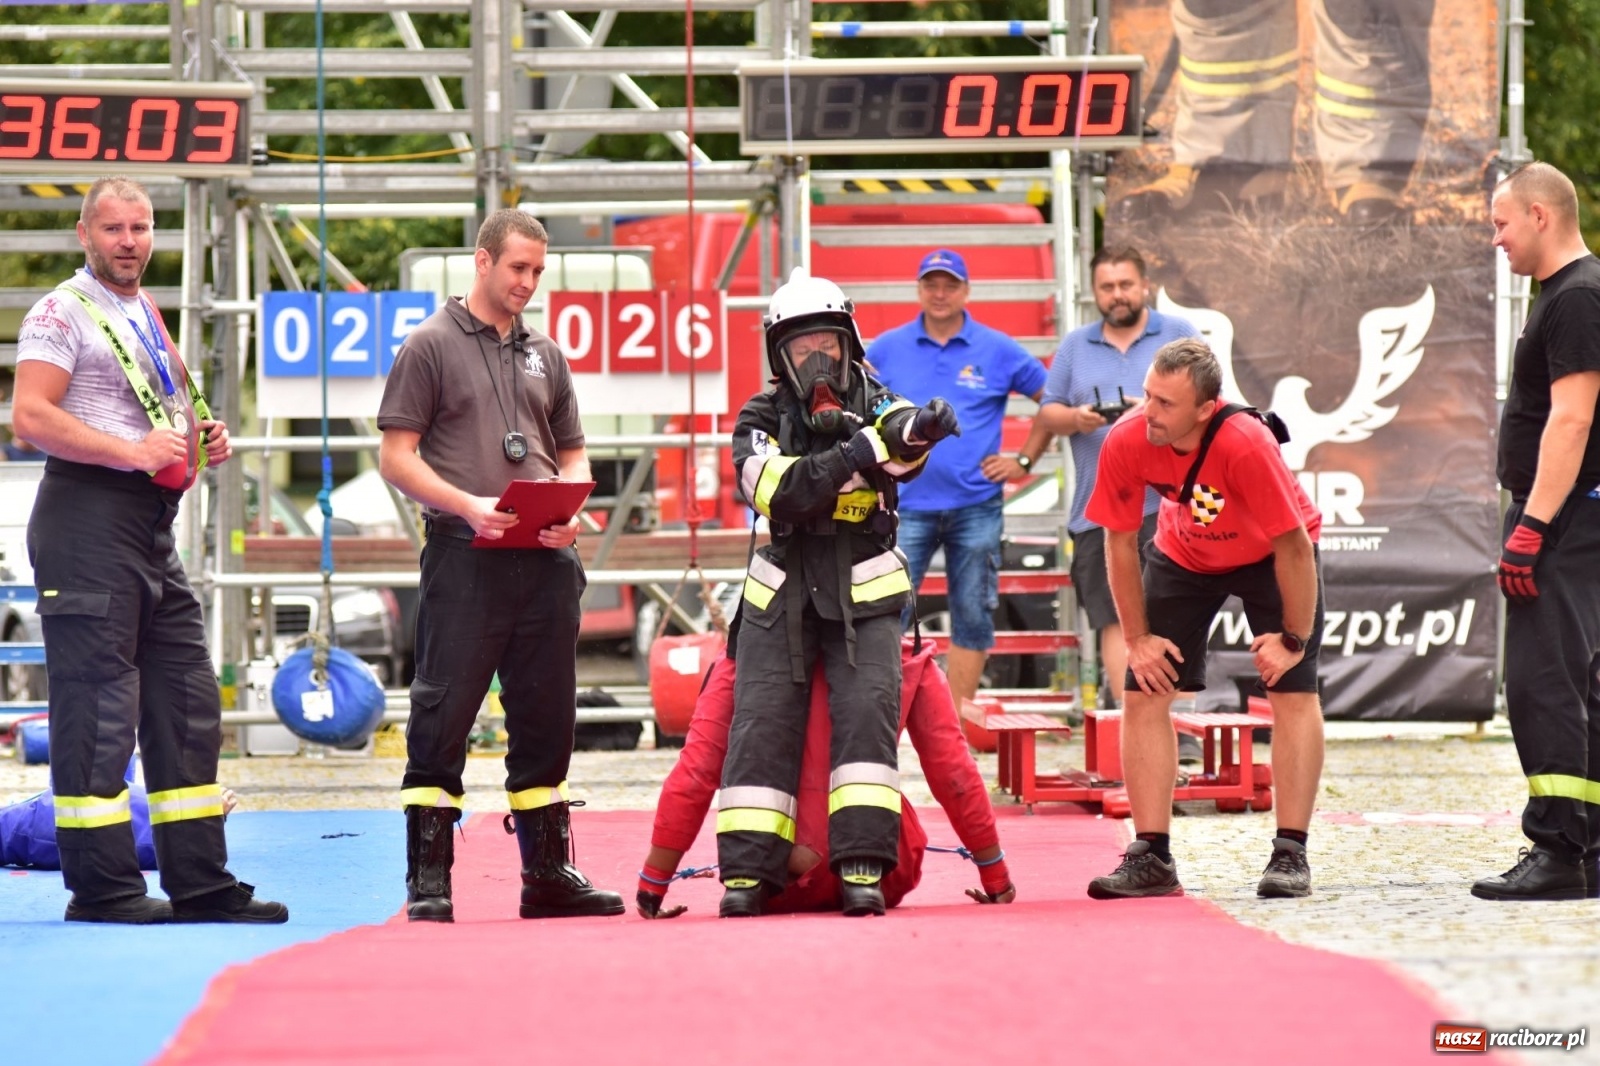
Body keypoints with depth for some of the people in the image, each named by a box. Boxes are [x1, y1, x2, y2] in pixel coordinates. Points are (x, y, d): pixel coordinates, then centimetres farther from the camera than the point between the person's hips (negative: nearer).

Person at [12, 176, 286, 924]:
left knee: (188, 704, 8)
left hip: (153, 522, 9)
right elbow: (31, 417, -17)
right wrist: (132, 450, -22)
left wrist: (201, 439, 11)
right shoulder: (63, 313, -5)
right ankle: (101, 885, -5)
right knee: (98, 707, -8)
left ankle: (199, 882, 13)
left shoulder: (148, 318, 21)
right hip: (89, 518, -9)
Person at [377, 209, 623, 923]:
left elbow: (572, 455, 21)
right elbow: (397, 458, -3)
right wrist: (469, 505, -17)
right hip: (463, 555, -5)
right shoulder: (431, 346, 2)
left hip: (545, 561, 5)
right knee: (444, 713, -6)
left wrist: (570, 510, -1)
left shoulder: (544, 355, 18)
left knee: (546, 715, 8)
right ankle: (428, 879, -3)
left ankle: (548, 870, 16)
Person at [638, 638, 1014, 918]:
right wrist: (997, 880, 14)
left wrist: (651, 890, 1)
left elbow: (695, 772, -3)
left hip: (777, 892, -1)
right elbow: (954, 773, 5)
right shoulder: (908, 660, 4)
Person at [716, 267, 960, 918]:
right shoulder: (761, 421, 3)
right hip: (780, 599, 1)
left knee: (866, 712, -16)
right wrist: (850, 458, -31)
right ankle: (747, 872, -4)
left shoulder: (876, 407, 2)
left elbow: (901, 451, -22)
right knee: (761, 724, -6)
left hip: (864, 597, -1)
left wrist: (920, 428, -47)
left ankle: (862, 869, -18)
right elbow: (780, 492, -16)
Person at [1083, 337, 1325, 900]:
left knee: (1293, 693, -12)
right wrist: (1137, 638, -9)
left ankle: (1291, 854, -5)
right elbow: (1119, 541, -12)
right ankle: (1152, 858, -1)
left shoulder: (1246, 445, -39)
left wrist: (1293, 638, -21)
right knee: (1143, 694, -5)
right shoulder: (1126, 442, -28)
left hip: (1270, 556, -3)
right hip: (1183, 555, 3)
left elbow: (1293, 547, -28)